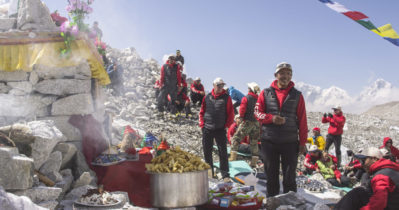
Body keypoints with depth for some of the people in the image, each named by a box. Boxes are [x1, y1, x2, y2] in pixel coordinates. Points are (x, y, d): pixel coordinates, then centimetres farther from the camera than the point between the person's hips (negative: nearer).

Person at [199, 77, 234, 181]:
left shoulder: (226, 98, -1)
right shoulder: (207, 97, 6)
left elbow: (231, 114, 1)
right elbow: (202, 112, 13)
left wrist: (226, 125, -4)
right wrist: (202, 124, 4)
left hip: (220, 129, -3)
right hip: (207, 129, 3)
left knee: (223, 152, -4)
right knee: (207, 151, 10)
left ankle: (225, 174, 2)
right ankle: (209, 171, 24)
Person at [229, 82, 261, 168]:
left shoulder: (246, 98, -8)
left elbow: (242, 109, -9)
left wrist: (241, 118, 6)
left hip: (247, 122, -5)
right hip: (257, 123, 5)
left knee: (236, 138, 2)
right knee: (254, 142, 11)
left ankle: (233, 158, -6)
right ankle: (254, 163, 14)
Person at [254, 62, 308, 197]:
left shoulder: (297, 95, 6)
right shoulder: (266, 93, 6)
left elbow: (302, 120, 5)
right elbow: (257, 112, 4)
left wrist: (302, 142, 1)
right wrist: (271, 118, -15)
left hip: (290, 142, 0)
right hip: (269, 141, 1)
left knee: (289, 177, 5)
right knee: (271, 176, 10)